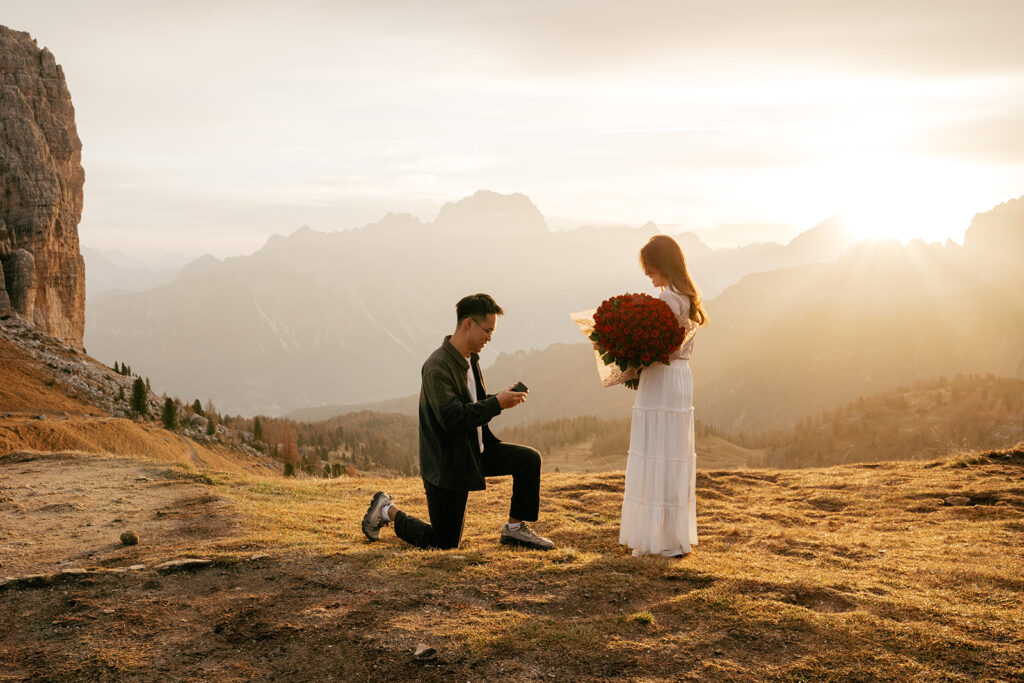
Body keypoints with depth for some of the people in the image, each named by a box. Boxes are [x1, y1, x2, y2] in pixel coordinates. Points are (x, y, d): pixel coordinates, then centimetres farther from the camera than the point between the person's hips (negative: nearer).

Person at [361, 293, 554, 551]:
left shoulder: (470, 359, 5)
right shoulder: (437, 367, -25)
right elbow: (452, 417, -32)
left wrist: (502, 397, -3)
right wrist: (497, 403, -26)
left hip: (476, 451, 9)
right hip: (447, 463, -8)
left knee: (529, 459, -3)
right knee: (445, 542, 0)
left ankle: (515, 528, 10)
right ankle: (388, 511, 21)